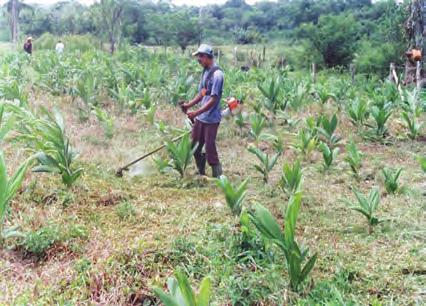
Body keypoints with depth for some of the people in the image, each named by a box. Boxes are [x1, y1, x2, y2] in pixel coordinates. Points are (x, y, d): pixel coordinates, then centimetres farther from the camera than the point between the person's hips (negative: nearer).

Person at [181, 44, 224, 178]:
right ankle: (201, 174, 32)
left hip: (211, 119, -9)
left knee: (210, 149, -3)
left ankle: (218, 177, 10)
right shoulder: (205, 71, 10)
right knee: (195, 148, 15)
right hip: (200, 118, 9)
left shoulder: (217, 74, -17)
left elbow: (213, 100, -21)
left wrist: (196, 113, -23)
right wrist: (189, 105, 4)